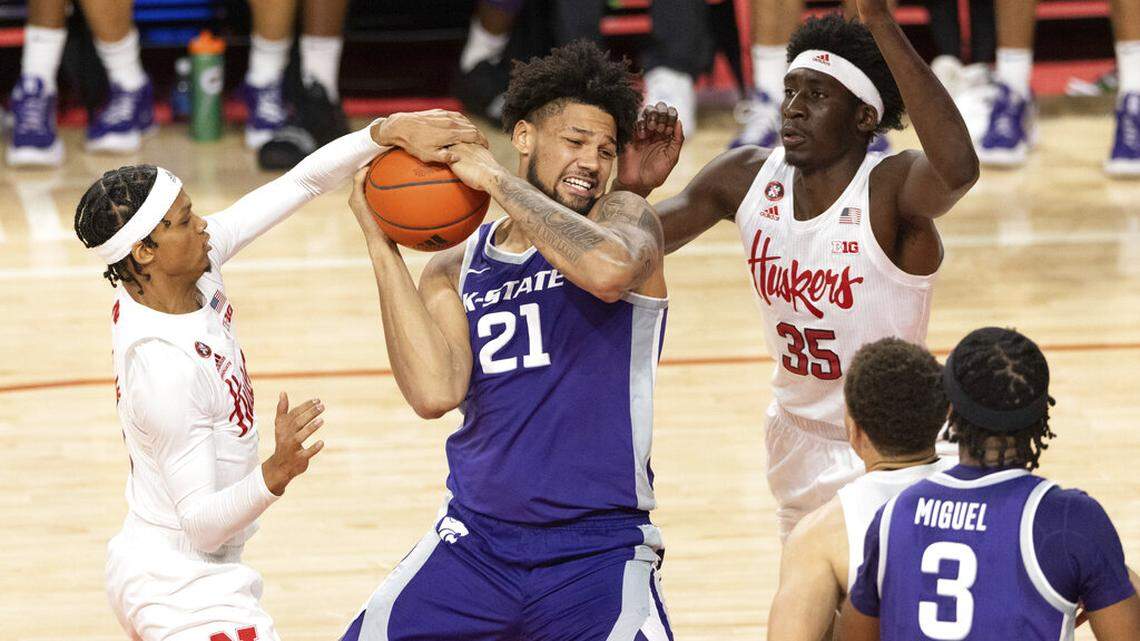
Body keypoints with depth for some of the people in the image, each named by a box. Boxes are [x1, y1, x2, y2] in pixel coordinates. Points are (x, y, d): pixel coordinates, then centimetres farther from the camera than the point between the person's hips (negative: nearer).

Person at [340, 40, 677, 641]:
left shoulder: (624, 218, 1)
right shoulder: (455, 270, 9)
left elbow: (609, 271, -26)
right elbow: (436, 392, -10)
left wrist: (498, 181, -16)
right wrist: (382, 247, -7)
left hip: (598, 550, -3)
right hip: (476, 539, 3)